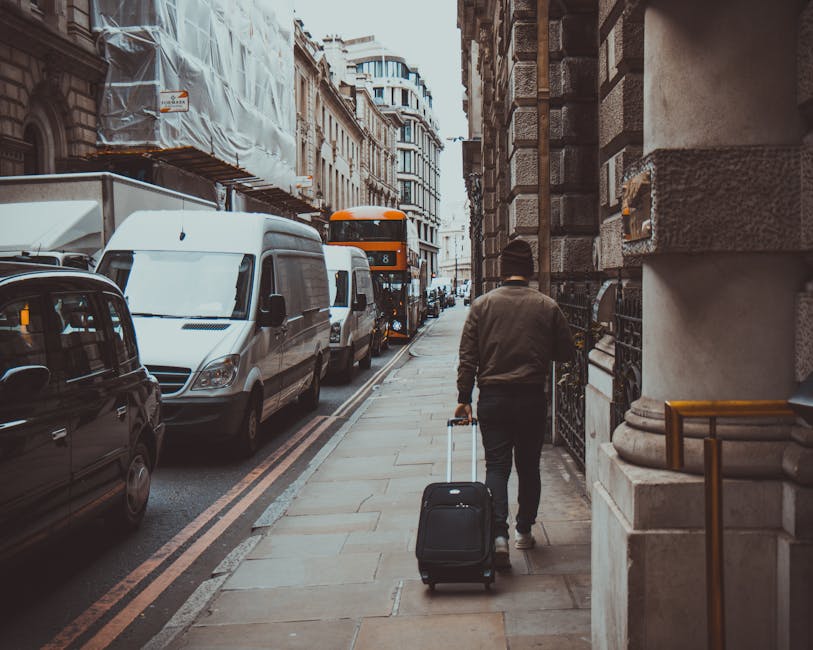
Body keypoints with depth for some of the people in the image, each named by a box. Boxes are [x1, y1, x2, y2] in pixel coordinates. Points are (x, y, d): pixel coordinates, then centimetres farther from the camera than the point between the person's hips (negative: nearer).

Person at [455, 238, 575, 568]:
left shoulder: (482, 305, -1)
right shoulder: (547, 306, -2)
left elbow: (467, 357, -3)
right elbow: (565, 352, 5)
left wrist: (464, 398, 3)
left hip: (493, 398, 0)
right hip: (532, 398, 1)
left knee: (496, 466, 2)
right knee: (529, 466, 14)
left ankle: (498, 533, -13)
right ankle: (524, 531, 24)